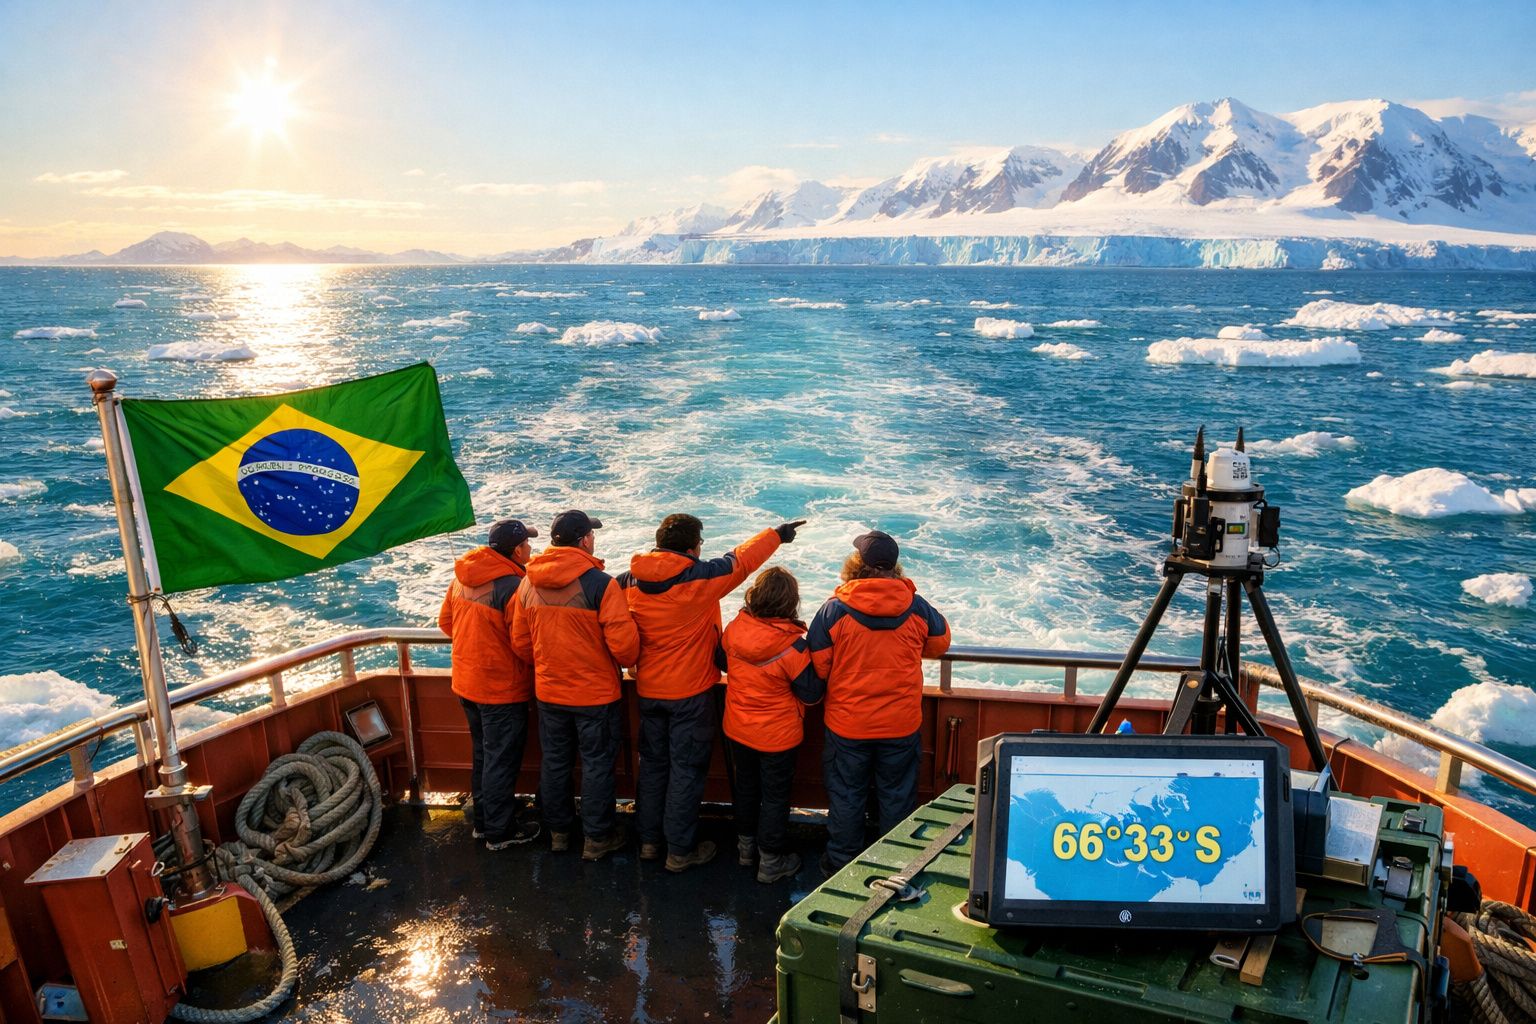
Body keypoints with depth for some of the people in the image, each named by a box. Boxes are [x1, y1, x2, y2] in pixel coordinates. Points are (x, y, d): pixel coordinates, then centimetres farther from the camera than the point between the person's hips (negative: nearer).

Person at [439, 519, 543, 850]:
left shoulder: (462, 576, 0)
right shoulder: (512, 585, -25)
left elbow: (445, 621, 12)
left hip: (466, 682, 8)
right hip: (502, 688, -8)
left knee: (482, 754, 22)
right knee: (502, 760, 6)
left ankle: (482, 821, 35)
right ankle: (500, 831, 18)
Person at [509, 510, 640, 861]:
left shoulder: (529, 584, -3)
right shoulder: (600, 583, -20)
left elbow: (520, 643, 5)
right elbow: (624, 643, -21)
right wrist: (627, 661, 1)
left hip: (548, 691, 5)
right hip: (596, 693, -5)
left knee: (554, 762, 18)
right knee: (597, 764, 10)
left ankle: (558, 831, 33)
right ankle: (597, 838, 21)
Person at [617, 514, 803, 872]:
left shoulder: (630, 579, -5)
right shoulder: (701, 576, -20)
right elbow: (742, 560, -6)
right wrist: (777, 534, 8)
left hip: (648, 690, 6)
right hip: (690, 692, -5)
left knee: (653, 764, 18)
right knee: (687, 769, 6)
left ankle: (649, 840, 29)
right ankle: (680, 850, 15)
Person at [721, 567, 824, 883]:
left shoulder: (734, 629, -14)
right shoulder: (793, 646, -27)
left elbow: (723, 662, 6)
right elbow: (811, 692, -18)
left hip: (738, 731, 5)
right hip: (777, 737, -5)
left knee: (746, 786, 24)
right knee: (775, 796, 12)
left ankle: (746, 846, 41)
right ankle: (771, 860, 25)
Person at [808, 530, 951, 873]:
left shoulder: (835, 610, -17)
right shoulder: (917, 607, -10)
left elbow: (817, 667, -9)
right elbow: (939, 644, 9)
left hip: (847, 726, -2)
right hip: (902, 725, 2)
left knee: (846, 796, 17)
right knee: (897, 796, 19)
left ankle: (842, 862, 32)